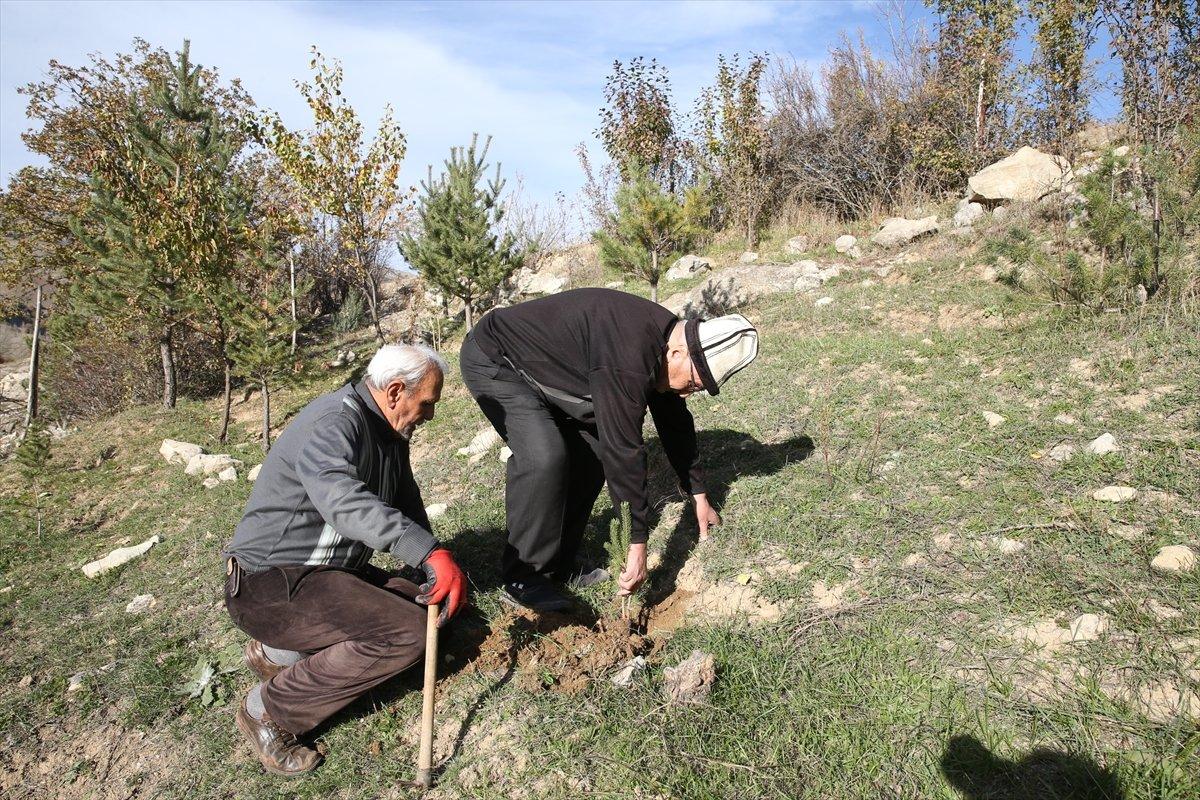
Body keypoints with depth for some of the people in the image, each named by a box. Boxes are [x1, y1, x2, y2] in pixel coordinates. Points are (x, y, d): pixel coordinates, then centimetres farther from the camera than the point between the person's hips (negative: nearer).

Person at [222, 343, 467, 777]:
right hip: (269, 583, -10)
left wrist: (440, 573, 10)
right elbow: (342, 500, -43)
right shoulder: (334, 425, -23)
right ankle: (268, 708, -7)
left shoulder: (388, 432, 7)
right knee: (407, 632, -21)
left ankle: (278, 651, 9)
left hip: (328, 570, 10)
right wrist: (430, 553, -52)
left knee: (422, 610, 6)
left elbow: (407, 503, 17)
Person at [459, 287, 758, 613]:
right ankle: (524, 579, -11)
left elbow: (676, 424, 8)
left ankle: (556, 568, 11)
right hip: (493, 362, -9)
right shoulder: (629, 355, -35)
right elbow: (623, 449, -34)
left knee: (592, 452, 2)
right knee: (544, 457, -27)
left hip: (542, 372, 10)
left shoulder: (665, 336, -4)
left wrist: (698, 496, 15)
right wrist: (637, 543, -27)